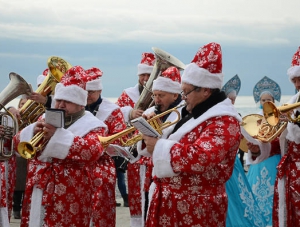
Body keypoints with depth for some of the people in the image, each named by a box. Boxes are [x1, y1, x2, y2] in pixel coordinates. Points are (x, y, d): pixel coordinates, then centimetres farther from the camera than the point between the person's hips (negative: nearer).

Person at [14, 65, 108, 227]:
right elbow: (19, 142, 12)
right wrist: (33, 132, -10)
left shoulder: (92, 125, -2)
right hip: (38, 194, 5)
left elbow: (93, 151, -22)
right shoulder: (47, 119, 16)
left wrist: (58, 135, -27)